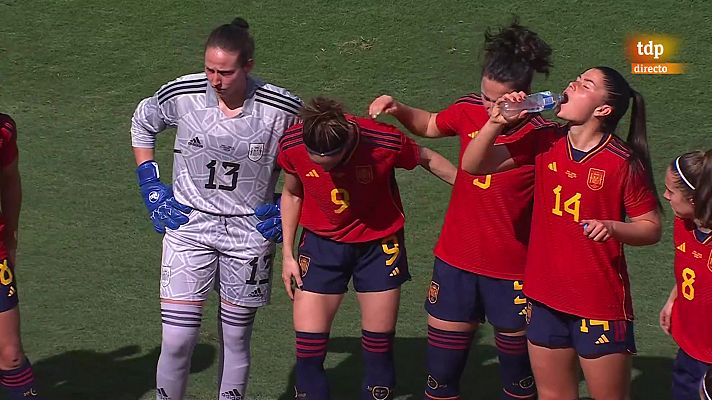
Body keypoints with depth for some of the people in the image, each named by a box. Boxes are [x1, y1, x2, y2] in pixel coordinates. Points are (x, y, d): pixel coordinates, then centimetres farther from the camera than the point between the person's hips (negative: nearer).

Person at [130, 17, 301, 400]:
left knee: (236, 339, 11)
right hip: (188, 224, 0)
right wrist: (151, 186, 5)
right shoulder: (182, 94, -12)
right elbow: (142, 124, 11)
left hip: (249, 231, 0)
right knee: (176, 341, -5)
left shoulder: (282, 108, -14)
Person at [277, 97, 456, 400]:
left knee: (379, 349, 6)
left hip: (379, 244, -1)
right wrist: (288, 254, 2)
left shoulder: (386, 143, -26)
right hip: (321, 243, 1)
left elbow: (428, 159, -4)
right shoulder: (291, 145, -19)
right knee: (308, 350, -3)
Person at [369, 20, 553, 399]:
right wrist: (398, 109, 1)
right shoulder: (470, 109, -4)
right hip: (455, 260, 4)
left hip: (512, 271, -4)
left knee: (517, 369, 15)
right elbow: (430, 125, 17)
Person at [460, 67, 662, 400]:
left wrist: (612, 228, -26)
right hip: (545, 296, 5)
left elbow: (651, 228, -8)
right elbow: (473, 165, 1)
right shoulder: (546, 143, 0)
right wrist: (496, 123, -14)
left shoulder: (623, 162, -14)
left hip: (600, 302, -5)